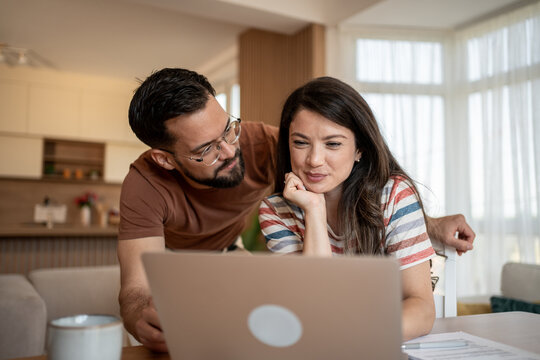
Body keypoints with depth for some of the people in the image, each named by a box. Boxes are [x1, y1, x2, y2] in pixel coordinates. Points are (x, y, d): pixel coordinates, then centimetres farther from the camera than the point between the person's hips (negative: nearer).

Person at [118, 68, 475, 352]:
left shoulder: (265, 143, -36)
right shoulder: (145, 185, -38)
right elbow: (137, 288, -43)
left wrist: (431, 225, -27)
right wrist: (142, 318, -67)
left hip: (234, 246, 2)